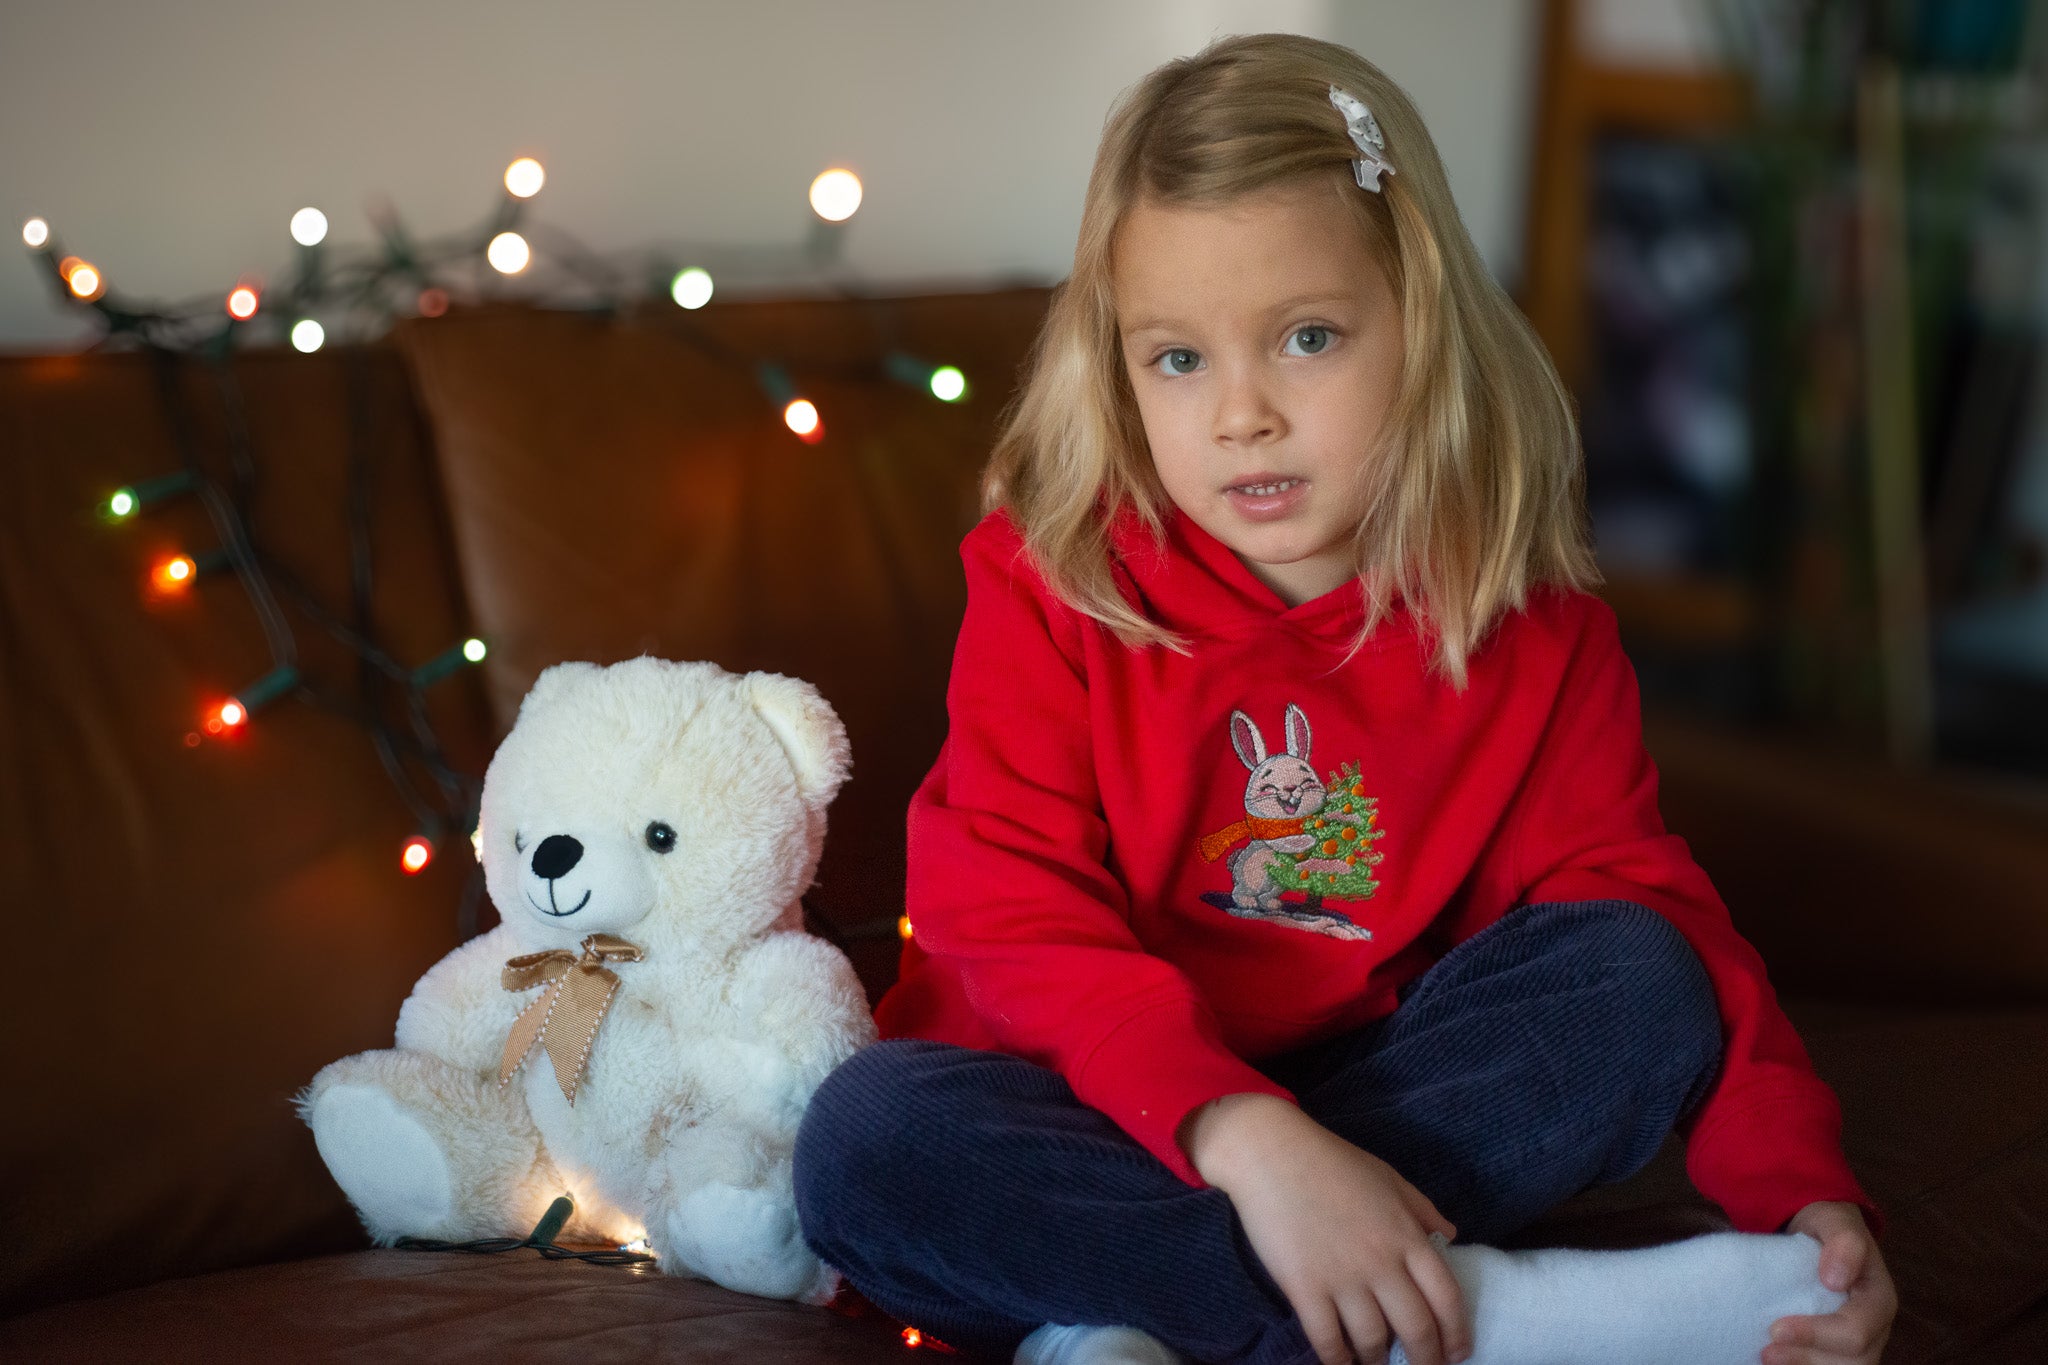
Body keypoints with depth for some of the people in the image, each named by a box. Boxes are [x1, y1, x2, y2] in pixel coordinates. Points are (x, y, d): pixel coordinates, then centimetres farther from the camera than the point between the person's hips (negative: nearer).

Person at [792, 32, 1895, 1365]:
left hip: (1367, 1082, 2)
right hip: (1099, 1096, -2)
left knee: (1636, 980, -20)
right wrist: (1246, 1140, -36)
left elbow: (1642, 899, -5)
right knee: (863, 1140, -31)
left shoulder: (1530, 618, -5)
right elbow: (1013, 920, -20)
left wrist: (1805, 1192, -22)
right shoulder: (1052, 580, -11)